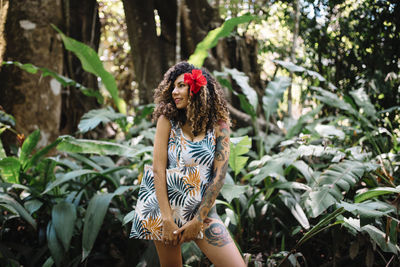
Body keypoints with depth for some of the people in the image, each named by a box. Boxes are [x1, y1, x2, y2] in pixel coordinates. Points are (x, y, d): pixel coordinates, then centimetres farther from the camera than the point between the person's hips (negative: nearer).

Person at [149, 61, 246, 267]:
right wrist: (167, 220, -15)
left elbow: (219, 176, -7)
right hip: (167, 207, 0)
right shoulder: (167, 120, -4)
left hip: (203, 210, 0)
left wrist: (198, 220, -10)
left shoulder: (219, 124, -3)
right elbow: (158, 169, -10)